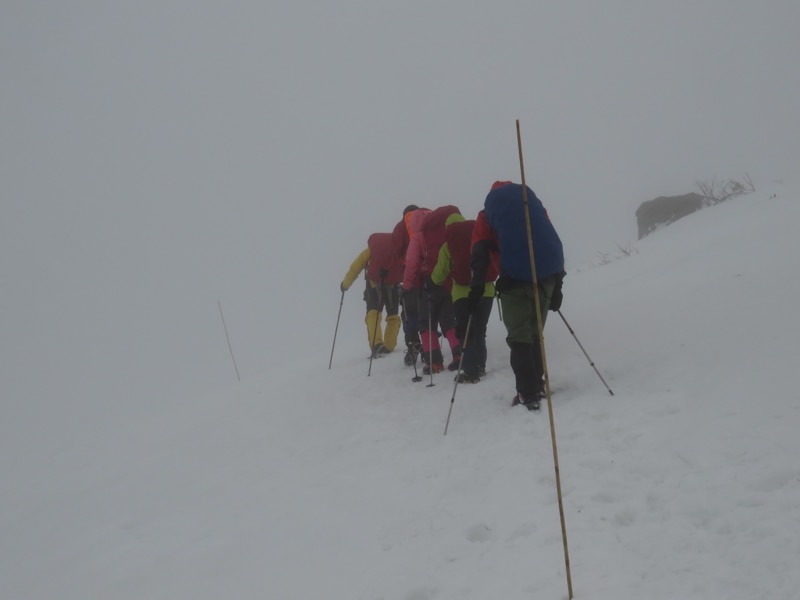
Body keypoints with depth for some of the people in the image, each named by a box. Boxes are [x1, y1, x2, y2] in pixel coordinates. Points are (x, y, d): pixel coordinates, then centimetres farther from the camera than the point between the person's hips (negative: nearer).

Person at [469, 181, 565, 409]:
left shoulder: (488, 213, 17)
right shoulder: (534, 202, 26)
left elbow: (480, 254, 2)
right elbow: (552, 242, 20)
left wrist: (476, 288, -5)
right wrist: (557, 286, 20)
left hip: (516, 277, -3)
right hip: (547, 275, 4)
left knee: (519, 337, 0)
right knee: (534, 334, 18)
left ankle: (529, 395, -8)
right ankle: (537, 387, 22)